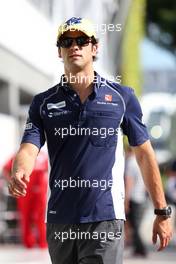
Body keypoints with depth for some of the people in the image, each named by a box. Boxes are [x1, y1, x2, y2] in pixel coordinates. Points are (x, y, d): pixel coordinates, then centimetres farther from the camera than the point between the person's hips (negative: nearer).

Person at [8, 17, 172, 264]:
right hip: (59, 220, 3)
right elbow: (29, 149, -3)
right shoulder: (44, 103, 10)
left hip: (105, 218, -3)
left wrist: (162, 213, 6)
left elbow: (144, 154, 8)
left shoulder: (121, 97, 5)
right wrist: (19, 174, -27)